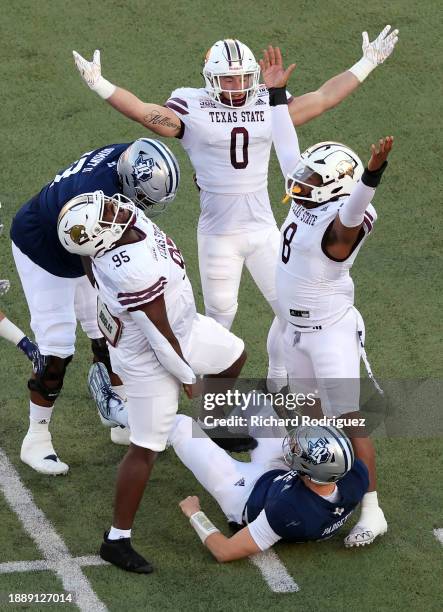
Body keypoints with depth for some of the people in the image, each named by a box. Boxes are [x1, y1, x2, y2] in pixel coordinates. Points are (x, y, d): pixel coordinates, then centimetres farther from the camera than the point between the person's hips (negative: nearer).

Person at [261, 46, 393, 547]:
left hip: (332, 331, -9)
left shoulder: (343, 222, -23)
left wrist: (373, 171, -67)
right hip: (297, 329, 9)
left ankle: (371, 512, 0)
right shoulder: (308, 202, 0)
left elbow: (353, 208, -48)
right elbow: (288, 152, 10)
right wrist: (277, 95, 12)